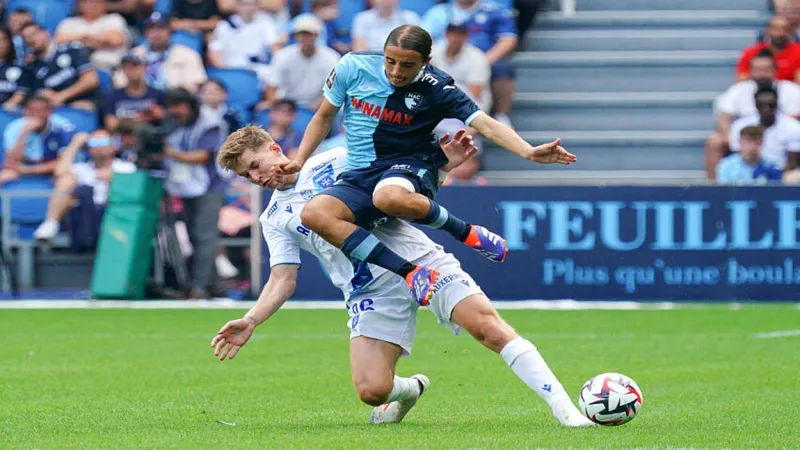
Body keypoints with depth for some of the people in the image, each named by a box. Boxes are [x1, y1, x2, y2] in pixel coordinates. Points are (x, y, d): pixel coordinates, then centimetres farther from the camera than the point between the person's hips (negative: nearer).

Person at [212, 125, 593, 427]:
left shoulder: (338, 161, 8)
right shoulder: (274, 218, 14)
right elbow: (283, 280, 8)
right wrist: (250, 321, -9)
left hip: (418, 259, -2)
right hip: (369, 292, 2)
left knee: (487, 325, -21)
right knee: (371, 390, -17)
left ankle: (563, 407, -21)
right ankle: (407, 391, 21)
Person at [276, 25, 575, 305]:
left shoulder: (437, 90, -9)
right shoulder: (353, 67, -2)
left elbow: (486, 125, -16)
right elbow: (324, 116, 14)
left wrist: (529, 152, -32)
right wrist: (299, 161, 6)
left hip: (411, 168, -4)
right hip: (358, 174, 4)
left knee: (388, 196, -44)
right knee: (315, 213, -31)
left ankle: (466, 232, -15)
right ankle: (411, 274, -31)